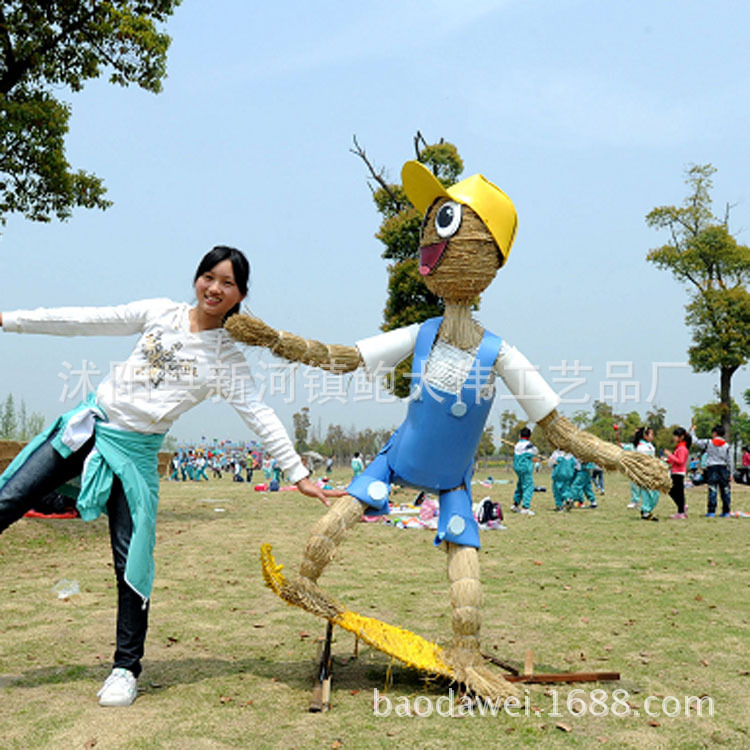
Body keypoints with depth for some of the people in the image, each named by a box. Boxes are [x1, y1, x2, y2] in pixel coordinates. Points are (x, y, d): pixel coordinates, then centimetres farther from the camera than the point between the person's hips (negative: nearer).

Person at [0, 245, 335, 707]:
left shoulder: (228, 357, -4)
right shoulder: (160, 312, 2)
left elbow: (260, 416, -5)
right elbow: (88, 321, 5)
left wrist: (299, 474, -10)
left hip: (134, 451, -2)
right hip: (89, 423, 3)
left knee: (132, 563, -4)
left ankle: (127, 669, 12)